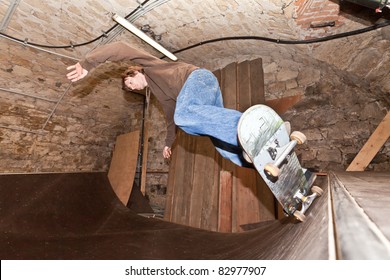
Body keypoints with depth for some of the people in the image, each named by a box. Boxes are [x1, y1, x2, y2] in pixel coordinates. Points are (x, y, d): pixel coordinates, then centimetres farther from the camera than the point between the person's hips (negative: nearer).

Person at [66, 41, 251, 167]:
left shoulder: (148, 65, 16)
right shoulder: (156, 91, 34)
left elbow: (120, 48, 0)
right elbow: (171, 115, 37)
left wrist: (87, 63, -2)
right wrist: (169, 142, 42)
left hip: (198, 78, -8)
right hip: (209, 92, 9)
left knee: (184, 114, -38)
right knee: (221, 141, -8)